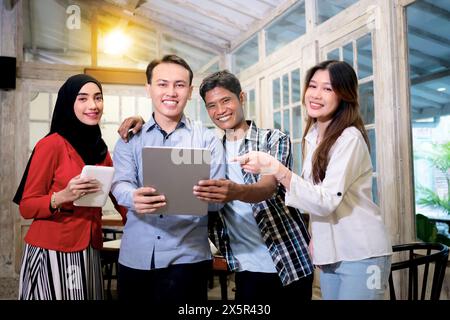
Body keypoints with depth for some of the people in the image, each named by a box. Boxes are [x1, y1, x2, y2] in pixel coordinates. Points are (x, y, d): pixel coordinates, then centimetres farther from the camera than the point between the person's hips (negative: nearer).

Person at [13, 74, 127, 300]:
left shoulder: (100, 148, 8)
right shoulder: (51, 144, -11)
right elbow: (26, 207, -10)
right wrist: (62, 197, -27)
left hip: (89, 253, 6)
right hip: (52, 252, -5)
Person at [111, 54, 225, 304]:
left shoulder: (207, 140, 1)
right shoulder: (130, 138, 7)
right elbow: (120, 185, -6)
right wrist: (135, 198, -30)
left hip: (187, 257, -1)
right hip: (135, 256, 2)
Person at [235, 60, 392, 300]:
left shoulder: (350, 138, -17)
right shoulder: (312, 137, 7)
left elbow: (327, 201, -26)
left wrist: (277, 169, -35)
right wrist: (314, 237, 9)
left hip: (360, 255, -7)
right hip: (329, 253, 7)